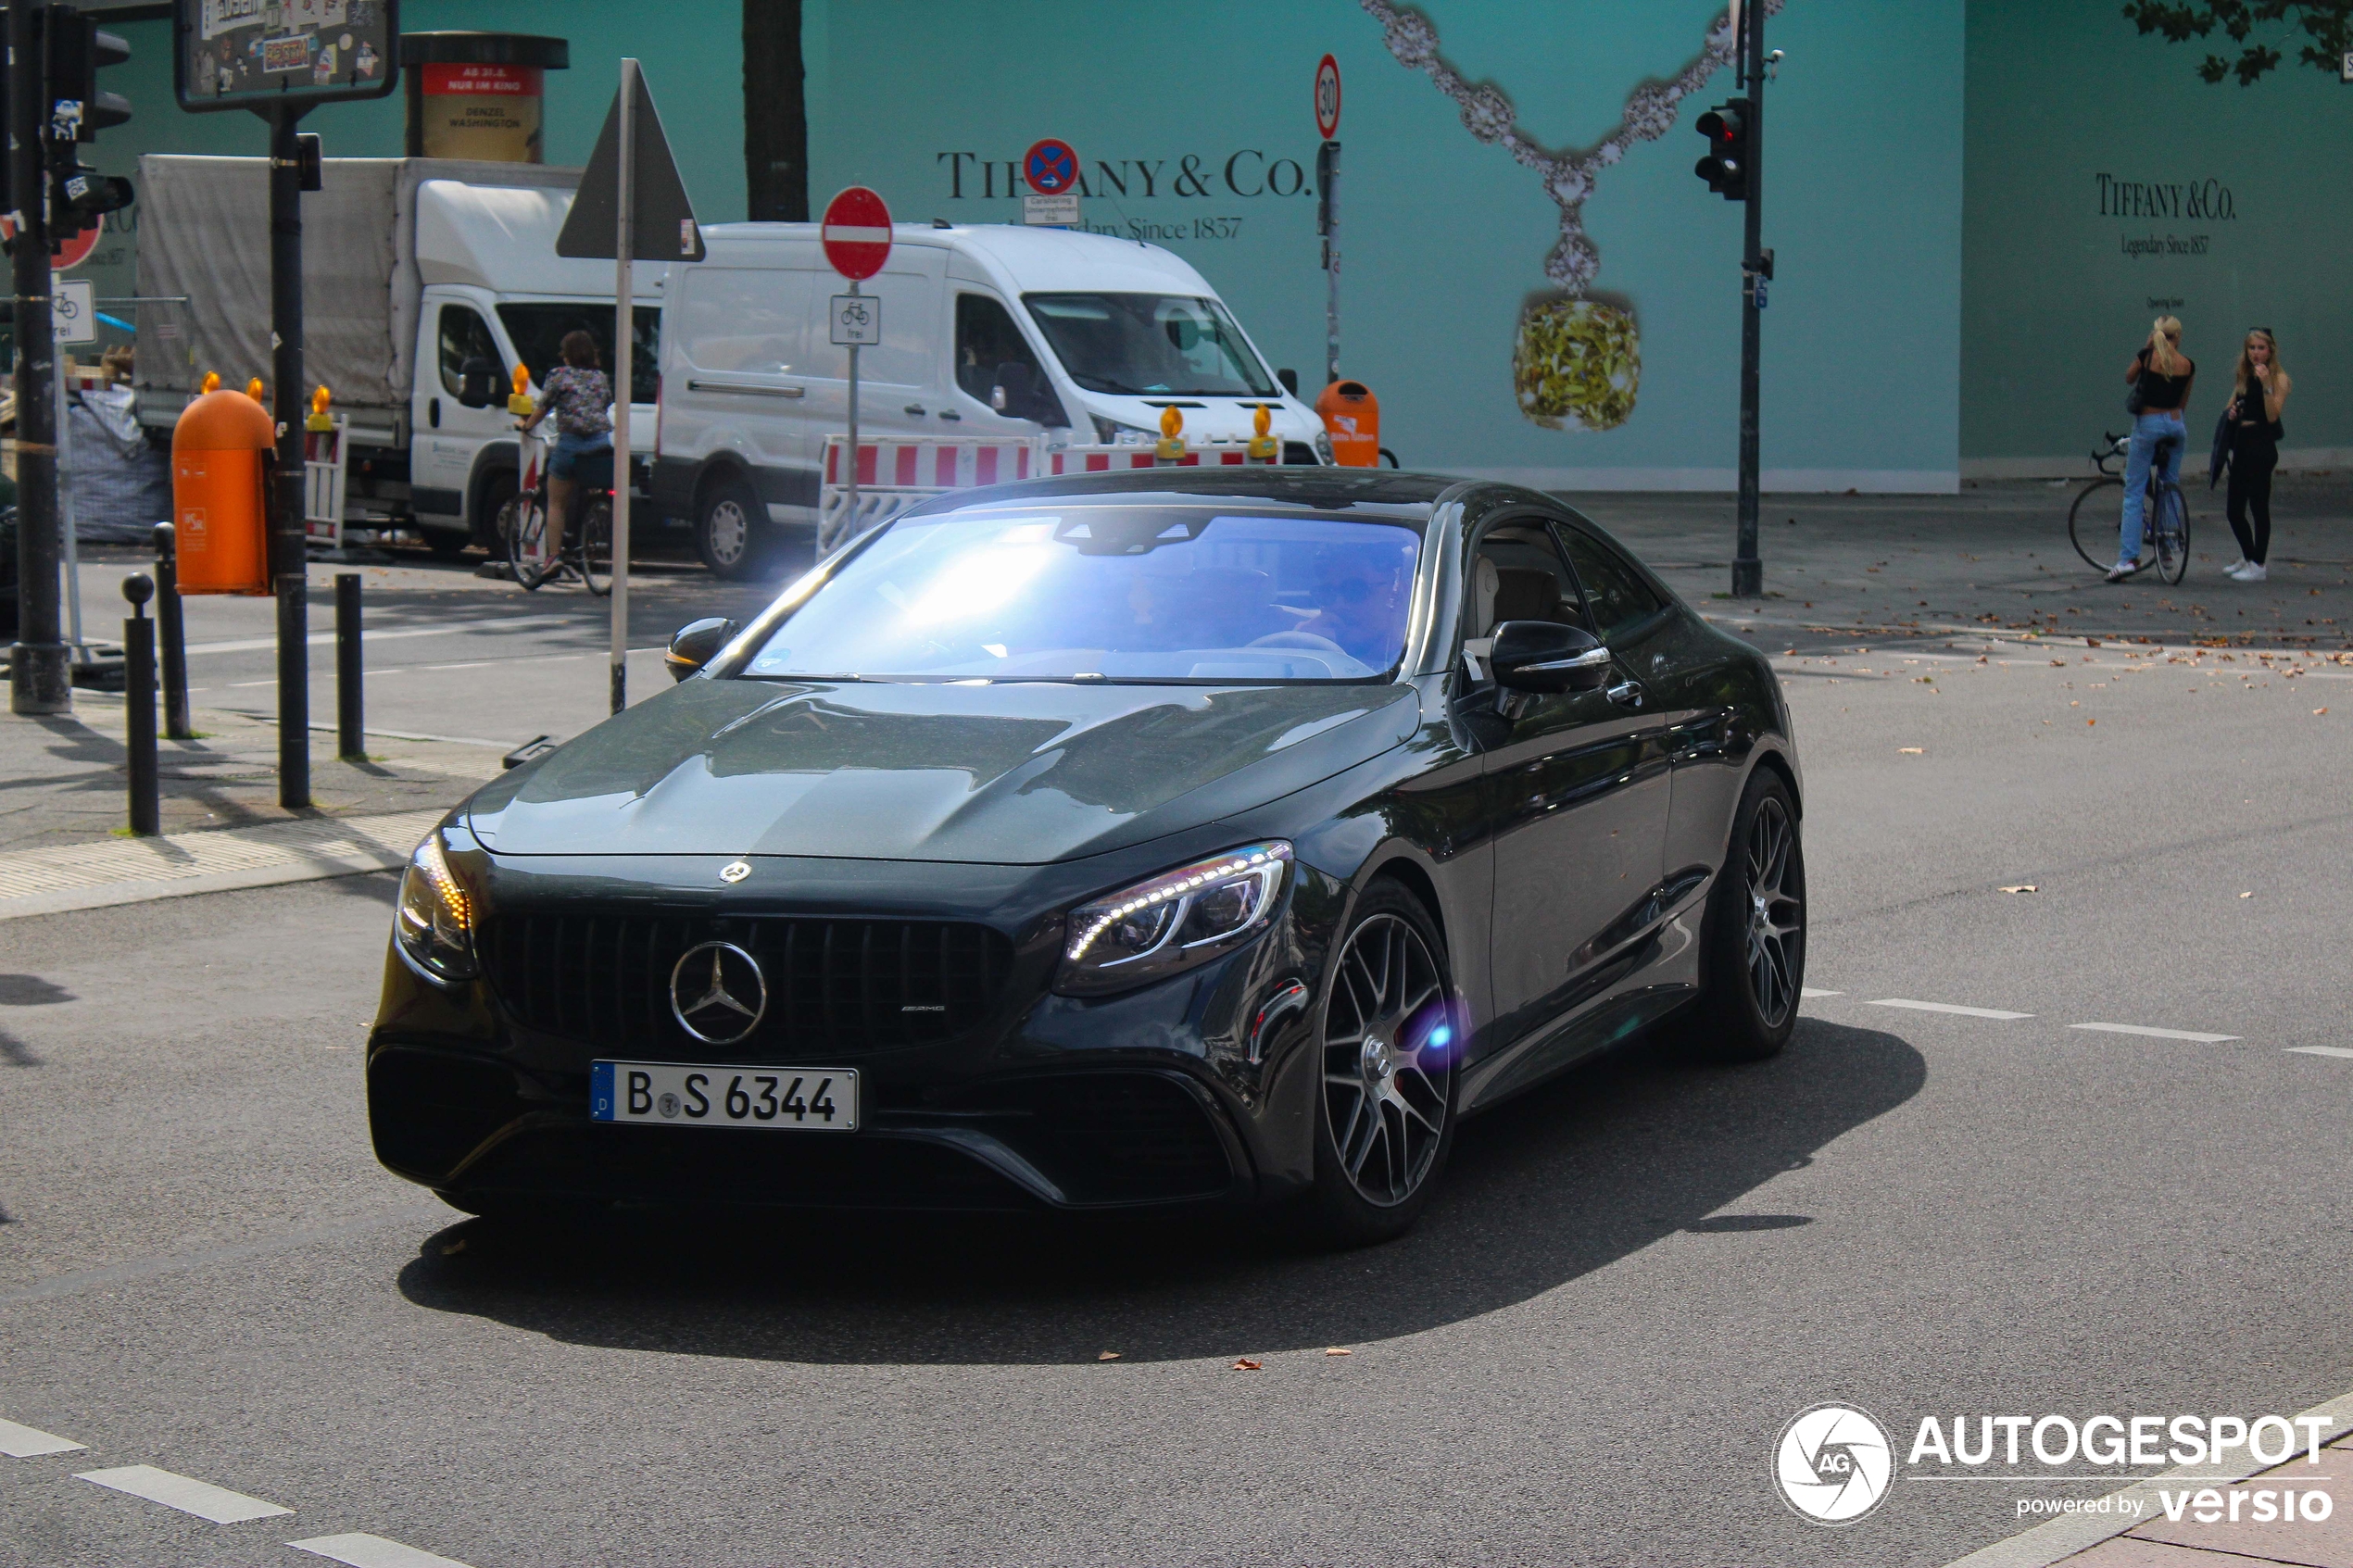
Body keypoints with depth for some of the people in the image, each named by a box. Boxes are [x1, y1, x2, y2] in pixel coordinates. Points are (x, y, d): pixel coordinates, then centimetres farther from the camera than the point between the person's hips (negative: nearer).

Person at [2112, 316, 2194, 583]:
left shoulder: (2147, 356, -6)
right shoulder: (2188, 365, 3)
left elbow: (2129, 378, 14)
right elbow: (2183, 403, 15)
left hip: (2148, 424, -4)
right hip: (2176, 425, 4)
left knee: (2134, 493, -3)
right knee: (2170, 488, 17)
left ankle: (2128, 557, -11)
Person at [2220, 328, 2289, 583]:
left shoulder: (2279, 378, -6)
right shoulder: (2244, 377, 16)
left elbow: (2272, 415, -16)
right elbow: (2232, 405, 24)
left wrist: (2266, 385, -25)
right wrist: (2230, 412, 1)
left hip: (2262, 447, -8)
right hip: (2241, 445, 8)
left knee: (2258, 507, -4)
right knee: (2234, 509, 11)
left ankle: (2258, 565, 4)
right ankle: (2247, 558, 29)